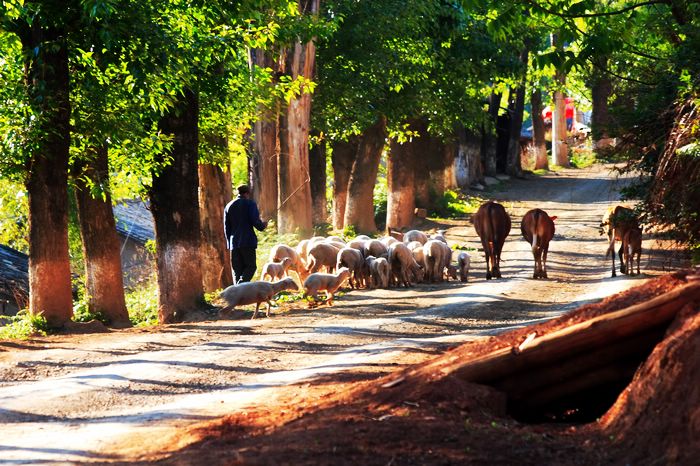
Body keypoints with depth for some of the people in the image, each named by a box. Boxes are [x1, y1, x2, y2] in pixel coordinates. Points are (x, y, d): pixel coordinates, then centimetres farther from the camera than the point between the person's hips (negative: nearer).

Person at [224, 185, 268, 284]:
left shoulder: (229, 206, 14)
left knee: (237, 269, 7)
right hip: (248, 242, -5)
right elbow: (256, 221, -11)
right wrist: (263, 225, 10)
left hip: (234, 243, 5)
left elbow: (226, 227, 15)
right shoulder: (250, 203, -2)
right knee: (250, 266, -1)